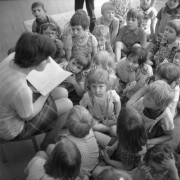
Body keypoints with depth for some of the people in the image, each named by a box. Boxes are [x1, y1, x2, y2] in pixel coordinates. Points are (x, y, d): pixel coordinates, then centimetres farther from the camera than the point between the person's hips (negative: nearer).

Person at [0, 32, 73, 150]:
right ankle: (46, 145, 19)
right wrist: (46, 93, -10)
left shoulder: (11, 58, -20)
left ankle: (53, 132, 29)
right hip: (13, 130, -7)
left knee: (63, 93, 7)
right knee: (68, 105, -4)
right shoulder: (20, 90, -42)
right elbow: (28, 116, -21)